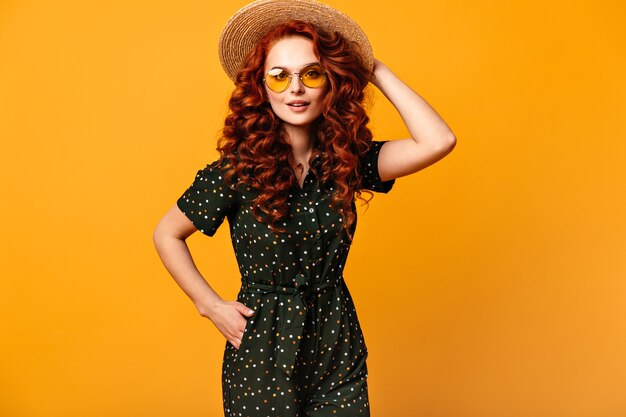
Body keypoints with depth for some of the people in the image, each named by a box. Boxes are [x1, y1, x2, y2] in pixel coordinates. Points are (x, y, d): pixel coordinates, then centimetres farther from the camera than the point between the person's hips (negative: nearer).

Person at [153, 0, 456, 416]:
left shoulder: (348, 160, -5)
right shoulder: (238, 168, -13)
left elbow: (438, 141, -20)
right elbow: (167, 235, 0)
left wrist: (376, 69, -12)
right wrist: (211, 305, -6)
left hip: (339, 352, 3)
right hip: (261, 355, -2)